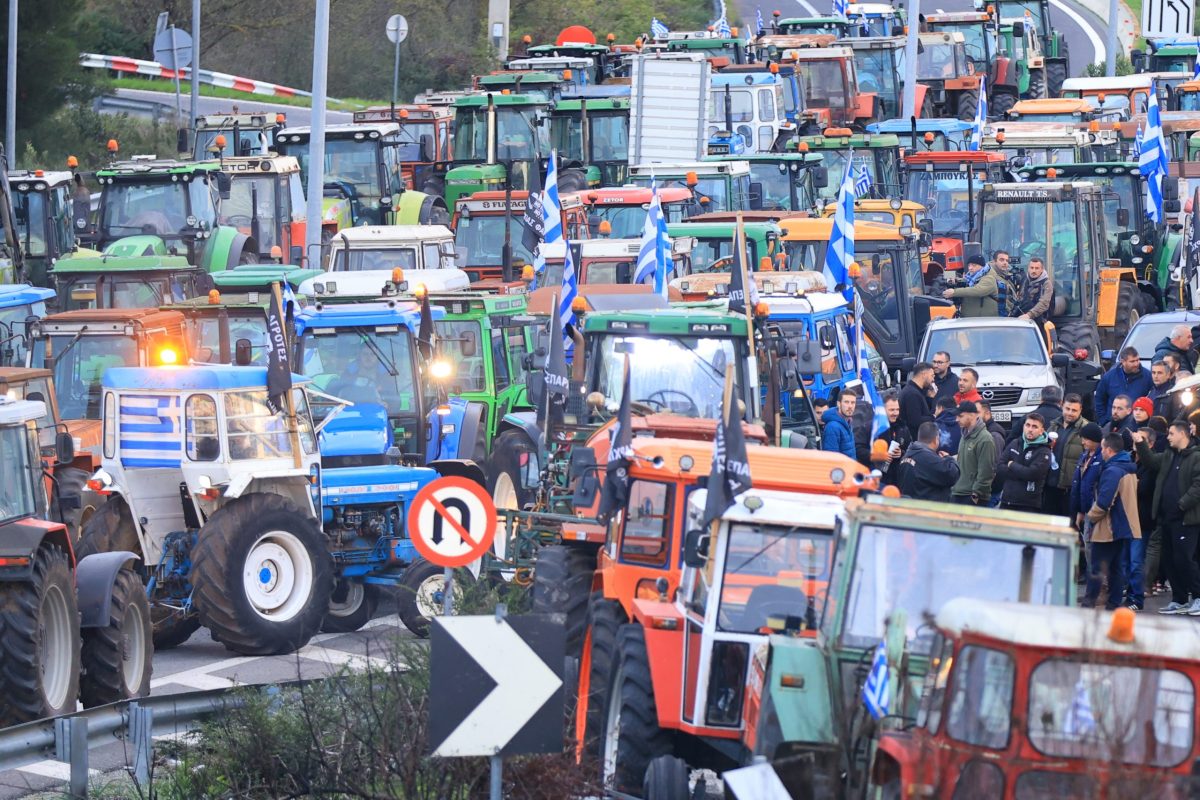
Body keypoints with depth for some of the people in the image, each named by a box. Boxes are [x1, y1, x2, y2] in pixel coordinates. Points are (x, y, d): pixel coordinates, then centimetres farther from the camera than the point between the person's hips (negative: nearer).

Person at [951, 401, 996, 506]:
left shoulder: (985, 439, -13)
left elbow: (986, 471, -17)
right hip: (957, 495, 9)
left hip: (973, 497, -9)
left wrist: (976, 494, -18)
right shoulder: (965, 436, 15)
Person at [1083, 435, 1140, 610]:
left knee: (1097, 566, -2)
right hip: (1125, 527, 9)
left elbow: (1103, 501, -23)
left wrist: (1091, 516, -6)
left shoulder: (1112, 471, -18)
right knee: (1117, 567, 11)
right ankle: (1115, 603, 11)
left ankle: (1089, 601, 0)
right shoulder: (1130, 470, 12)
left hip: (1108, 528, -9)